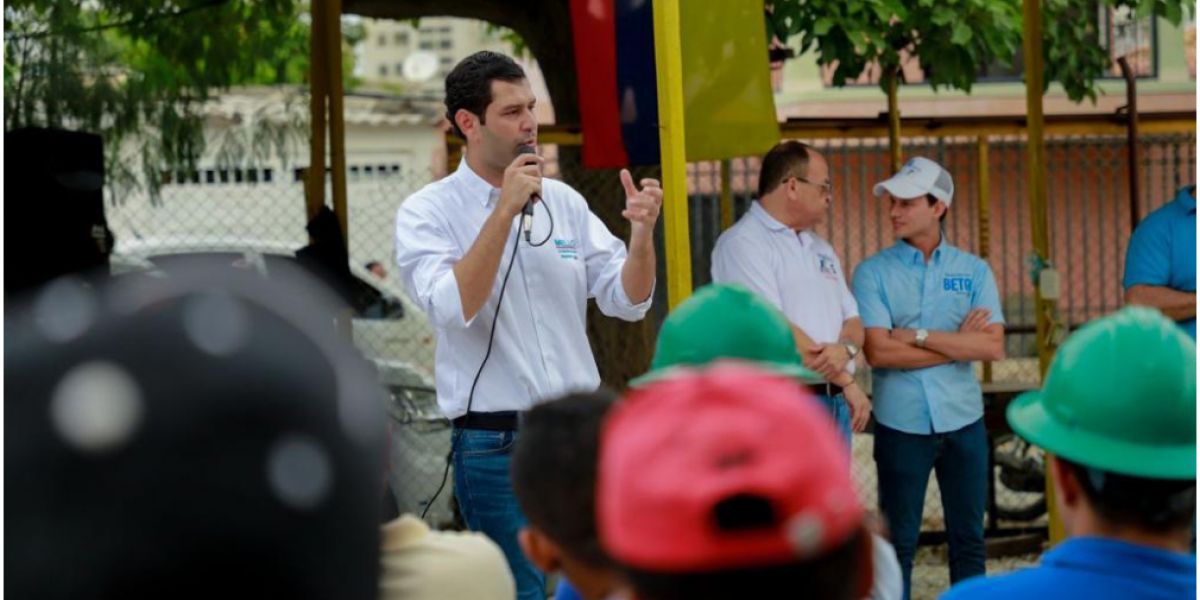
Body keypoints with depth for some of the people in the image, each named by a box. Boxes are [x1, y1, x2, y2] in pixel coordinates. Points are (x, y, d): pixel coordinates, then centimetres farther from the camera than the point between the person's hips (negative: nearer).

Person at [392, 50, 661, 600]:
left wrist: (642, 233, -12)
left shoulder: (563, 201, 9)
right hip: (497, 445, -4)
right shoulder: (427, 212, -4)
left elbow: (627, 300, 7)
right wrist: (504, 211, -21)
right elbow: (453, 308, -20)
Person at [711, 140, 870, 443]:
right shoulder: (743, 243, -8)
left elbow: (852, 319, 16)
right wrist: (844, 379, -11)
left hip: (834, 406, 8)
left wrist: (845, 349, -10)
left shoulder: (821, 248, 20)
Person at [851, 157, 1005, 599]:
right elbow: (878, 352, -14)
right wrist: (959, 342, -9)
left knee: (968, 539, 10)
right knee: (899, 542, 4)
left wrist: (919, 336, -13)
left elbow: (993, 347, -7)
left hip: (963, 421, 2)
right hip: (901, 425, -2)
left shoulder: (973, 270, 4)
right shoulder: (873, 273, -2)